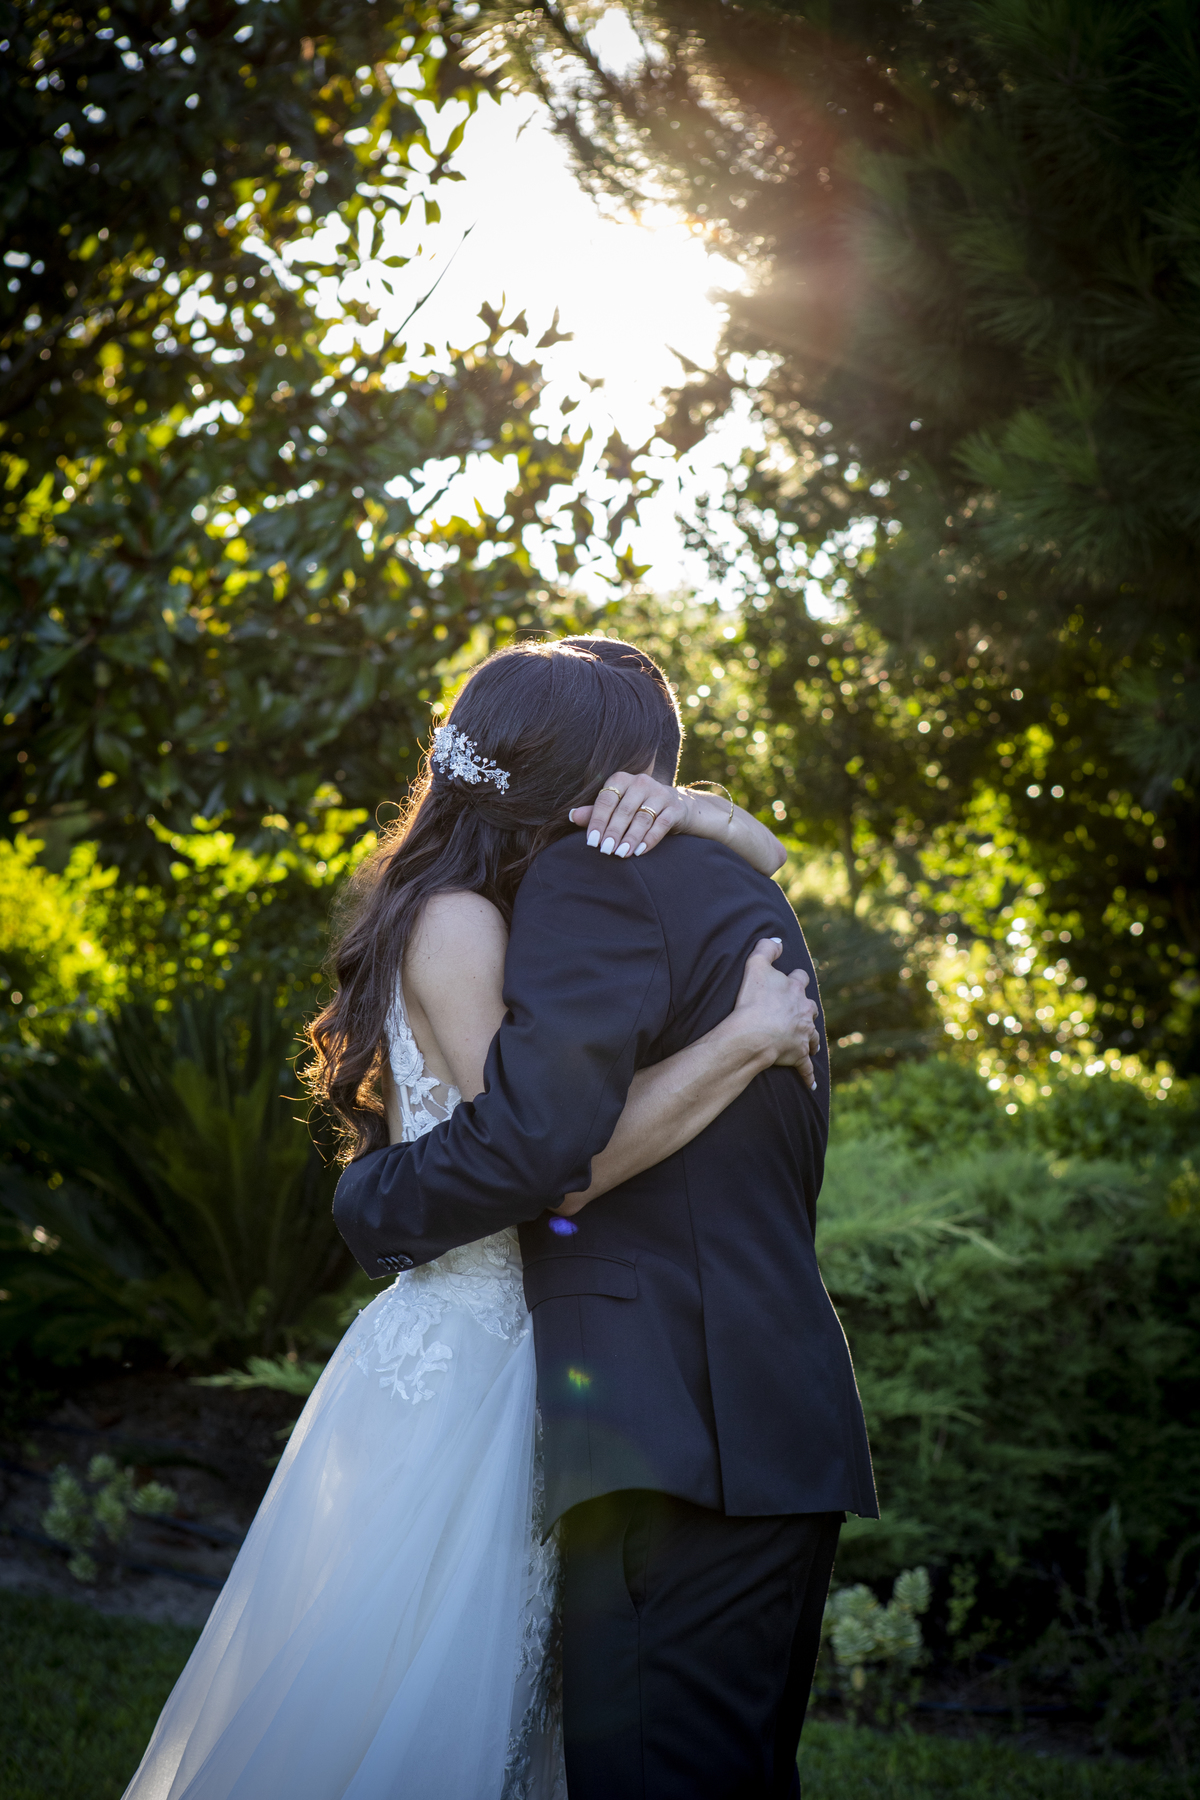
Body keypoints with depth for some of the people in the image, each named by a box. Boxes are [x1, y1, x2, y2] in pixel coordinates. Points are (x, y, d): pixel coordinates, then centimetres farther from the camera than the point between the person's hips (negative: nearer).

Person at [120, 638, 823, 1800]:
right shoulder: (455, 921, -15)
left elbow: (763, 860, 18)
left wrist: (688, 817, -4)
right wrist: (745, 1037, -20)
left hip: (525, 1369, 9)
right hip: (452, 1376, -9)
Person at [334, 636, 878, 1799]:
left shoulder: (590, 879, -8)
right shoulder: (748, 898, 22)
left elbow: (534, 1133, -19)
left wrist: (370, 1202, -2)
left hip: (676, 1438, -10)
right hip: (793, 1432, 10)